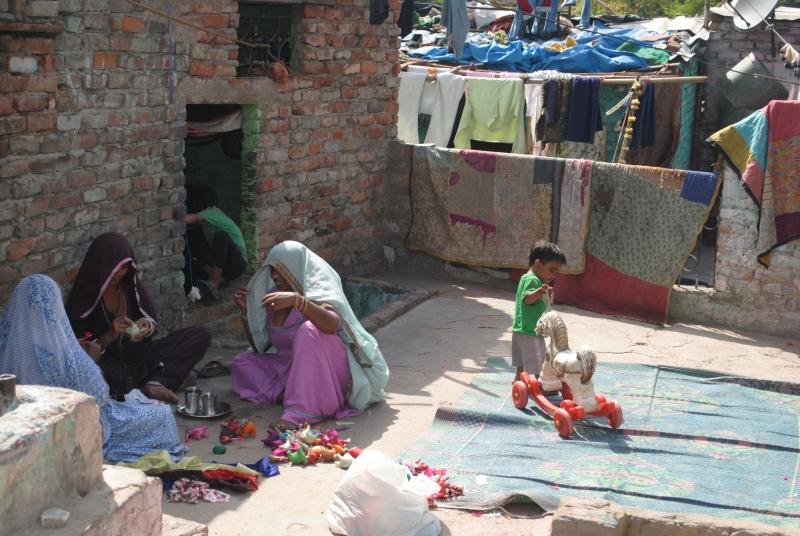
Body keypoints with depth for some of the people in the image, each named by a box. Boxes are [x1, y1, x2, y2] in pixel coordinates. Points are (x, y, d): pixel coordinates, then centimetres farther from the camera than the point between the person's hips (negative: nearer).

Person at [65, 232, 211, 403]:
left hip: (140, 357, 5)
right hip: (109, 363, -5)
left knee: (202, 334, -8)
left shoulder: (130, 285, 5)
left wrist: (147, 326, -10)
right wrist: (110, 335, -24)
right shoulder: (84, 299, -8)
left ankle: (156, 383, -24)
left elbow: (152, 321, 13)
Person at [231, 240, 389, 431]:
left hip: (328, 371, -7)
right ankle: (284, 394, -20)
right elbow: (260, 347, 13)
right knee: (241, 363, -1)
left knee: (309, 330, -33)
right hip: (290, 369, 7)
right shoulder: (273, 296, 6)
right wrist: (246, 311, 1)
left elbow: (332, 325, -37)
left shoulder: (317, 291, -13)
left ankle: (302, 409, -38)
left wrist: (297, 300, -47)